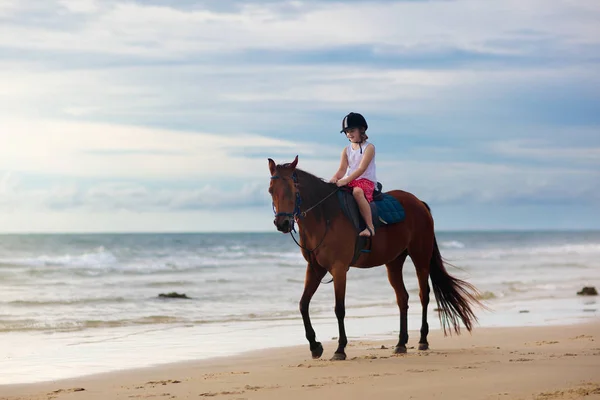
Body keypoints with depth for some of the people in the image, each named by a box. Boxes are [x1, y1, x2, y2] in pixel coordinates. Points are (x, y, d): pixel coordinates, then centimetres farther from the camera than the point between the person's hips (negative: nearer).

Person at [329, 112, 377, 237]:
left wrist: (345, 181, -27)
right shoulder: (347, 150, 15)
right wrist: (335, 178, -20)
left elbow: (361, 169, -16)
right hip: (349, 182, 7)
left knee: (357, 191, -40)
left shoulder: (369, 147, -5)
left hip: (366, 181, -7)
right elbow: (342, 169, 5)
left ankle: (370, 227, -41)